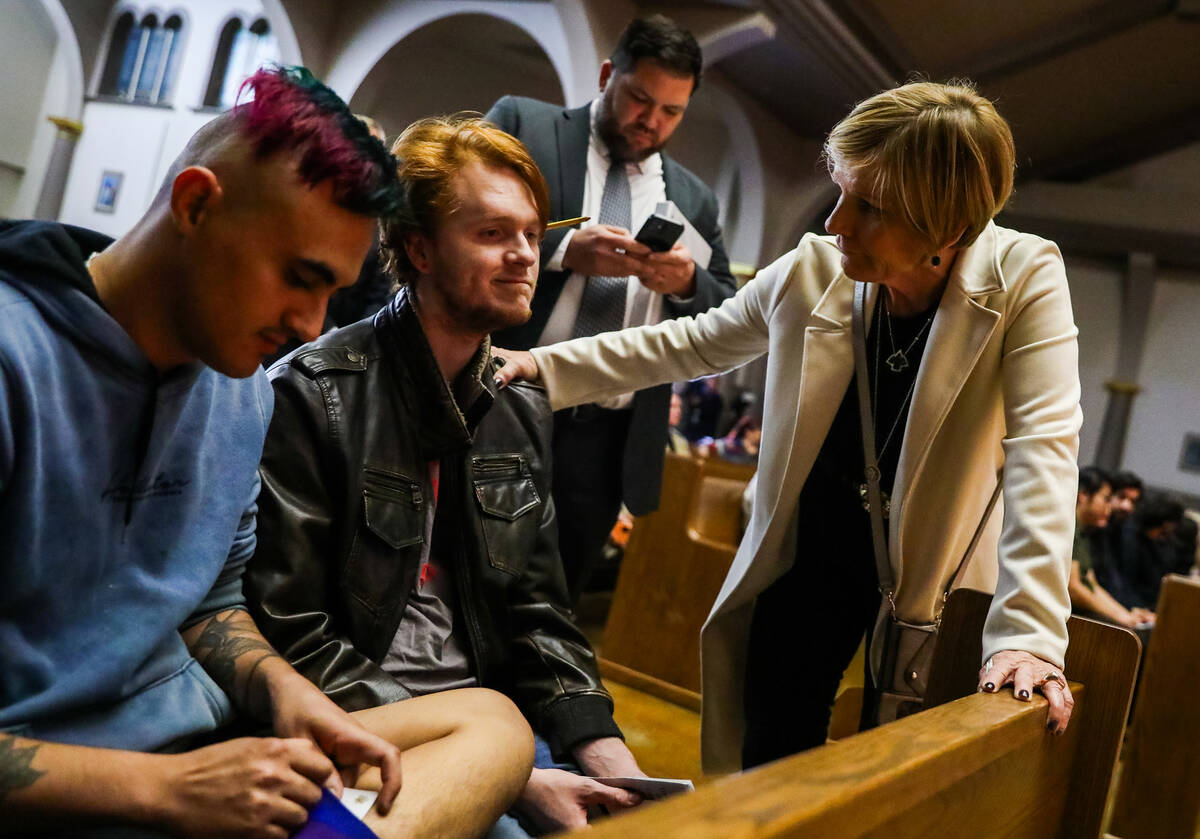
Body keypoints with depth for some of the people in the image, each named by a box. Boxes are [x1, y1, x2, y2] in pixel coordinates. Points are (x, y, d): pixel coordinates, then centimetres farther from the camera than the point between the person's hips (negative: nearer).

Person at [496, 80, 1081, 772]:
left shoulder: (1025, 280, -17)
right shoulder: (812, 269, -9)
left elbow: (1041, 452, -23)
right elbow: (692, 345, 4)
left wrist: (1030, 636, -31)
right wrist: (543, 364, 0)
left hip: (932, 583, -2)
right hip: (810, 558, 2)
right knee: (769, 765, 8)